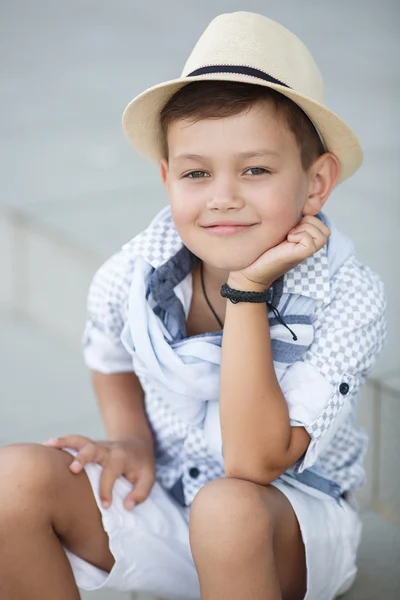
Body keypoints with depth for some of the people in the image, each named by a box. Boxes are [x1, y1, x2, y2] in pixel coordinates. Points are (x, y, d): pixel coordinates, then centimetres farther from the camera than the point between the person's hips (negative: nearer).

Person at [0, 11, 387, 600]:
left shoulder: (347, 300, -23)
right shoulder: (128, 279, -13)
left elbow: (254, 462, -30)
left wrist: (247, 289, -34)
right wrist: (130, 440, -8)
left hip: (295, 517, -3)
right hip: (162, 503, 3)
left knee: (228, 508, -38)